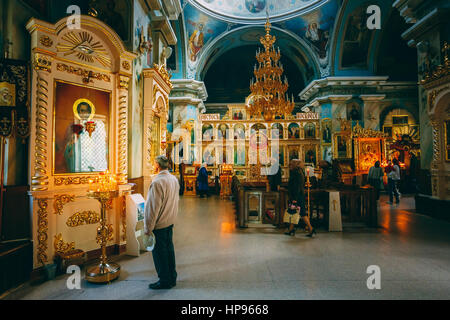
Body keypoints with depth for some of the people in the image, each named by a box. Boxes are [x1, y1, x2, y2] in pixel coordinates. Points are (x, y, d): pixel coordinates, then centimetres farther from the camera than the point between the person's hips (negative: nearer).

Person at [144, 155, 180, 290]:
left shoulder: (157, 182, -22)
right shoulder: (174, 179, 4)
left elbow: (153, 207, -21)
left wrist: (148, 228, -14)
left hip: (159, 223, -8)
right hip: (171, 221, 8)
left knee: (159, 252, 6)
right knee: (169, 248, 18)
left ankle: (164, 281, 19)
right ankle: (172, 278, 30)